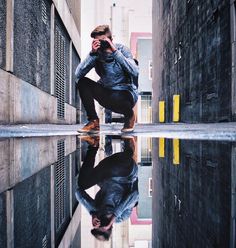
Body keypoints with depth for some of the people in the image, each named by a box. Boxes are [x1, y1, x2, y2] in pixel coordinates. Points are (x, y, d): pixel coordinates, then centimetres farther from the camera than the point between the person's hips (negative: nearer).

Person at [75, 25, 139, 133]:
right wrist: (92, 53, -25)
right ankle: (93, 121, -6)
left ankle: (130, 115, 0)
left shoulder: (122, 49, -11)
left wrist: (115, 51, -28)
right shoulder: (96, 54, -3)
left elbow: (135, 72, -28)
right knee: (82, 82, -14)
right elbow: (78, 74, -17)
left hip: (126, 93, -4)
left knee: (115, 98, -38)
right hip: (107, 93, 4)